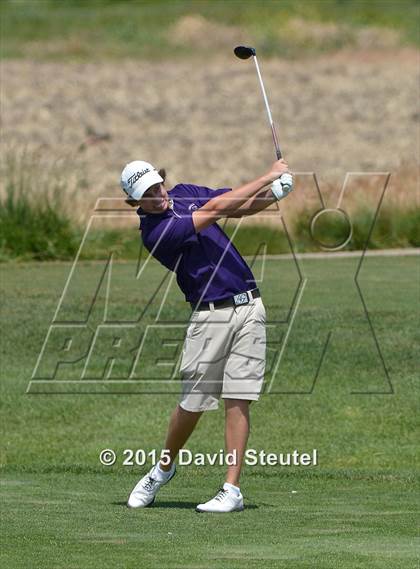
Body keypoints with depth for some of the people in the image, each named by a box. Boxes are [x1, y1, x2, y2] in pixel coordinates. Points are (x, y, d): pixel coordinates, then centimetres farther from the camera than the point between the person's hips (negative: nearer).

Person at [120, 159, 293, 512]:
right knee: (192, 404, 2)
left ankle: (232, 490, -5)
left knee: (237, 401, -3)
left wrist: (272, 194, -8)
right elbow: (214, 210, -18)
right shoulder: (155, 233, -14)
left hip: (248, 307, 4)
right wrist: (269, 176, -14)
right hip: (211, 315, -4)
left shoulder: (186, 193, 9)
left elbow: (241, 208, 15)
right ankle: (164, 468, 29)